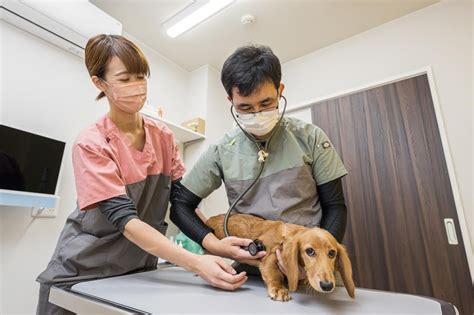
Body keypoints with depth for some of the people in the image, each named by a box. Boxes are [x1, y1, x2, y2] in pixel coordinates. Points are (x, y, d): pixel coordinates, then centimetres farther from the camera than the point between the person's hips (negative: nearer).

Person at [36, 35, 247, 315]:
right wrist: (197, 263, -38)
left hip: (140, 269, 5)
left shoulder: (163, 136, -6)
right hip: (83, 273, -4)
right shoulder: (91, 144, -21)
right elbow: (124, 218, -29)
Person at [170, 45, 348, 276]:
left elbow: (335, 206, 1)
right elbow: (180, 205, 5)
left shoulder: (310, 138, -3)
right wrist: (214, 244, -11)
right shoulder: (222, 152, -3)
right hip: (251, 273, -1)